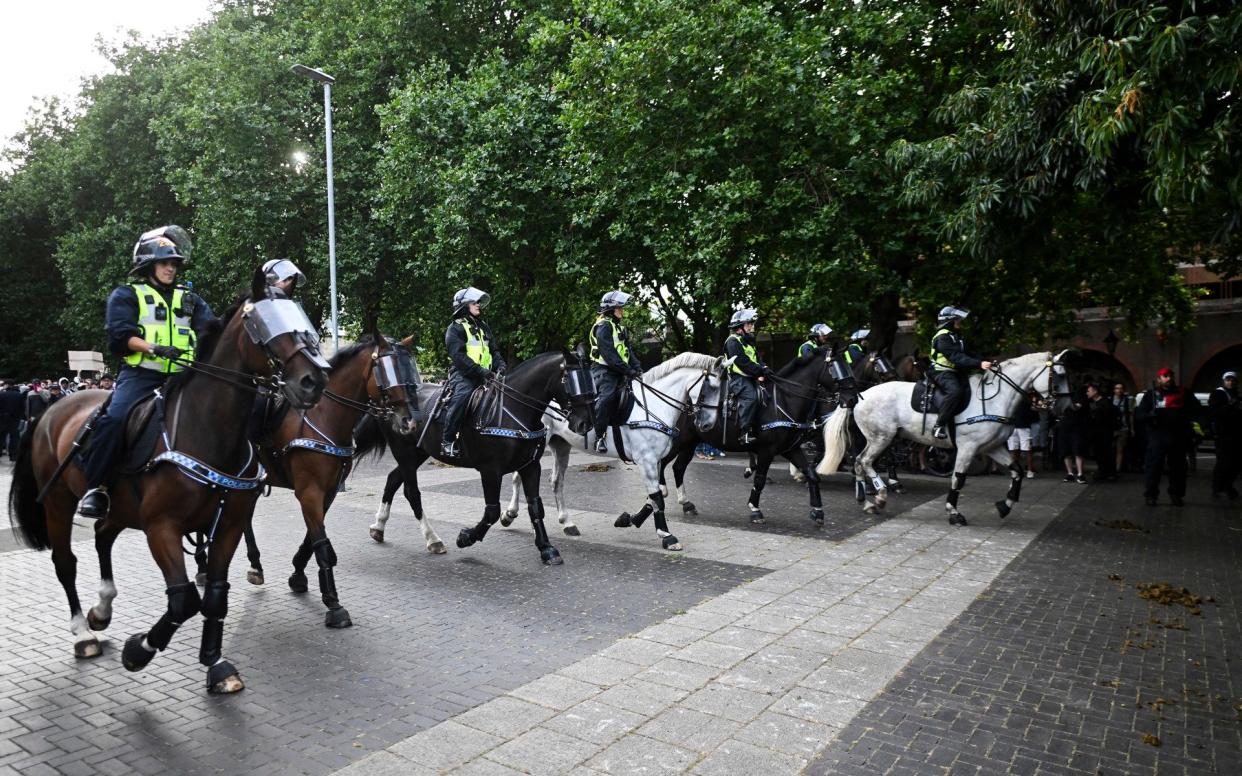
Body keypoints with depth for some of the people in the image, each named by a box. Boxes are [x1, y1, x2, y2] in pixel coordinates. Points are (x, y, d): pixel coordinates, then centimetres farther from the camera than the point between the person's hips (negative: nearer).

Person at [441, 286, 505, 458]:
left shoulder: (483, 326, 22)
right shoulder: (455, 328, 0)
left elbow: (494, 350, 21)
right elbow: (458, 356, -13)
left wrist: (500, 366, -1)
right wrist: (480, 371, -23)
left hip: (485, 374, 7)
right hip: (464, 374, -7)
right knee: (462, 396, -33)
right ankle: (448, 441, -27)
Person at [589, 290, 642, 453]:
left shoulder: (620, 328, 22)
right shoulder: (603, 326, -8)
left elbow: (628, 350, 17)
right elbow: (609, 354, -17)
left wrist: (637, 367, 1)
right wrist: (628, 370, -20)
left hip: (618, 372, 10)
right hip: (604, 370, -10)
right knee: (607, 396, -29)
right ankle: (600, 436, -30)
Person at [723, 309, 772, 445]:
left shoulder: (748, 341, 22)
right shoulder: (733, 341, -9)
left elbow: (757, 360, 16)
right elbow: (743, 363, -19)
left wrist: (765, 368, -6)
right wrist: (761, 371, -20)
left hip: (750, 378, 10)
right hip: (738, 378, -10)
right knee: (750, 396, -31)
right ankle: (744, 432, -34)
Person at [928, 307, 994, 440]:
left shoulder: (957, 337, 20)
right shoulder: (942, 337, -13)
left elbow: (967, 354, 15)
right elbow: (956, 357, -23)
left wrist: (984, 362, 0)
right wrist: (979, 364, -31)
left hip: (954, 372, 10)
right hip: (942, 372, -10)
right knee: (955, 390, -34)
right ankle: (939, 425, -30)